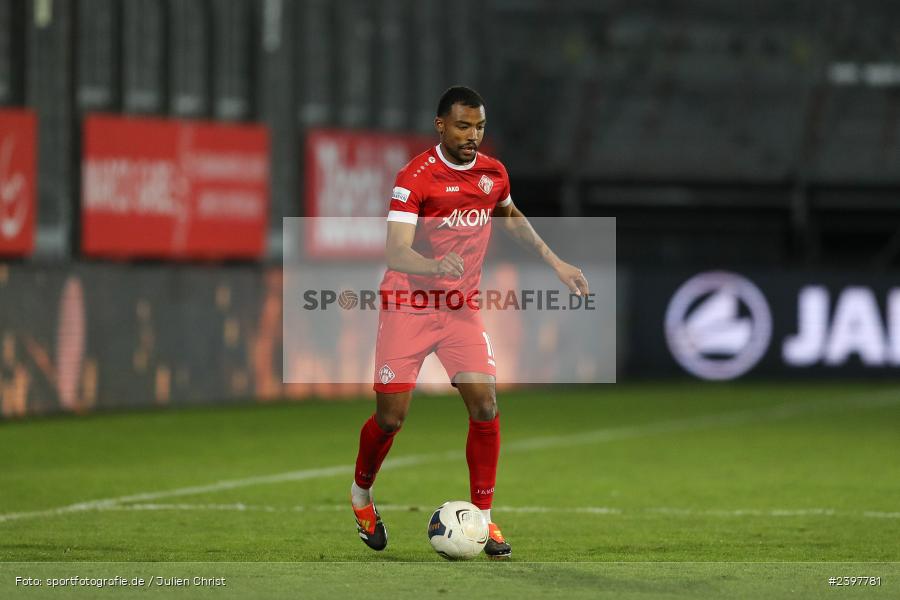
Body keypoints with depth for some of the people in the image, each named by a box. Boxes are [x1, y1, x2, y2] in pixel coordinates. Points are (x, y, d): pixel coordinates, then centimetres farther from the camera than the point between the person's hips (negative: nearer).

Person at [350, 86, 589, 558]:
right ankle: (361, 493, 27)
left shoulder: (493, 172, 2)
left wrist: (554, 262, 20)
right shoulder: (415, 178, -17)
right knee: (391, 417, -3)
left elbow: (511, 217, 25)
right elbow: (396, 253, -26)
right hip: (408, 306, -4)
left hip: (462, 307, 4)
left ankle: (483, 517, 1)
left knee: (485, 407, -10)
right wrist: (436, 266, -46)